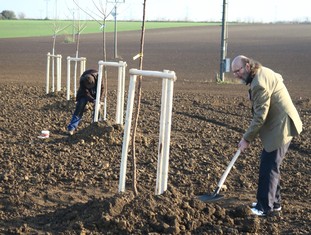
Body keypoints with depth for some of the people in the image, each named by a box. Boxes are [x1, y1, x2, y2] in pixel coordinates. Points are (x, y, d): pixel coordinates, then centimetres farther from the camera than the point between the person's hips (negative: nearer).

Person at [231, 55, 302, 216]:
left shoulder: (259, 83, -24)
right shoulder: (263, 72, 8)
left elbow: (260, 116, -24)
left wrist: (247, 139, -15)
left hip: (280, 128, -10)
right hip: (278, 125, 10)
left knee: (269, 167, -4)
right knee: (269, 165, 16)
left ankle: (264, 207, 3)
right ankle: (274, 202, 25)